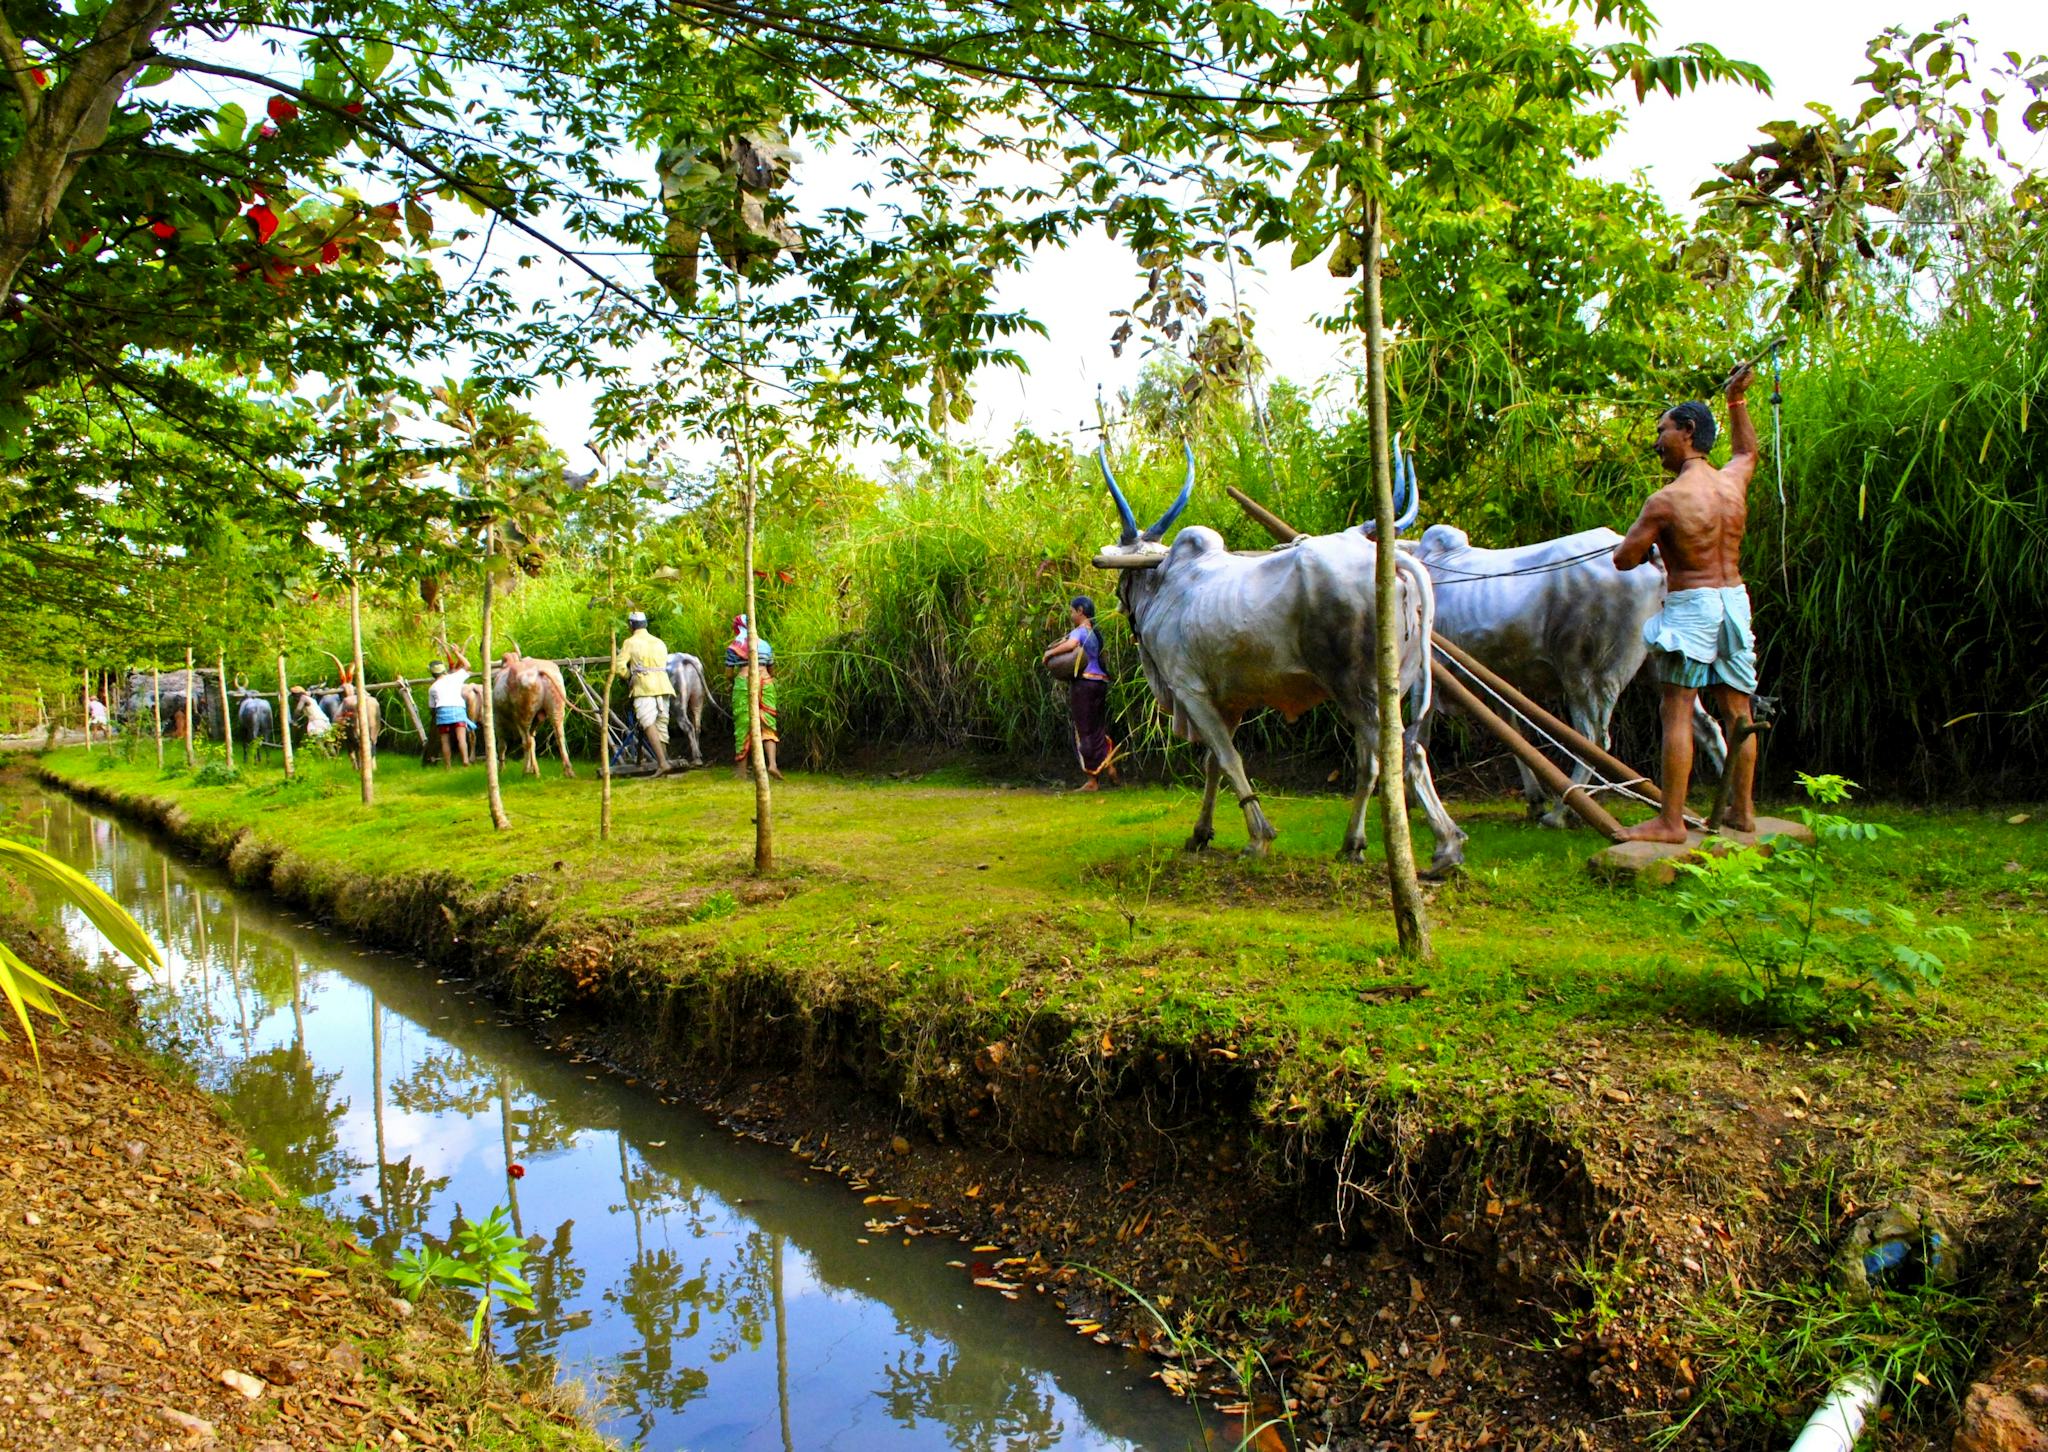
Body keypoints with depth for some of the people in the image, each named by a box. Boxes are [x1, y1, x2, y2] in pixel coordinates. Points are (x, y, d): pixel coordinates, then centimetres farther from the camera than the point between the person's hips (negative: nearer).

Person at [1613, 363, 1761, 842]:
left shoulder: (1666, 500, -15)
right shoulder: (1733, 481, 5)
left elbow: (1623, 560, -10)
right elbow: (1748, 450, 30)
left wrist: (1652, 543, 11)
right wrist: (1737, 398, 36)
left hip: (1689, 605, -7)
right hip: (1734, 600, 7)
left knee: (1677, 713, -5)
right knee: (1737, 712, 12)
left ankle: (1671, 821, -6)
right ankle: (1742, 809, 22)